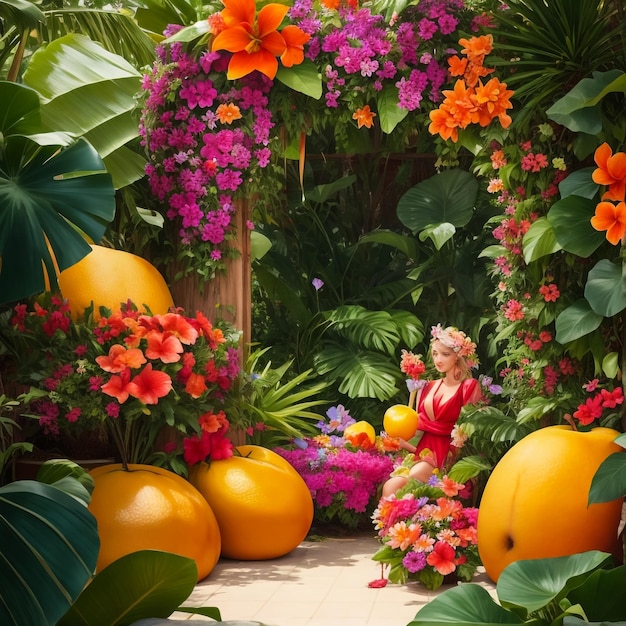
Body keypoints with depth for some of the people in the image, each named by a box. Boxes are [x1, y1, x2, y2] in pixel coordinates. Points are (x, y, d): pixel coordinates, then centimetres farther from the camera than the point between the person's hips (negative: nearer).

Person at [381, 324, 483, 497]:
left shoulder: (469, 387, 0)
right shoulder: (428, 388, 18)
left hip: (446, 455, -5)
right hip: (423, 451, 5)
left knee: (392, 487, -30)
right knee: (389, 487, -26)